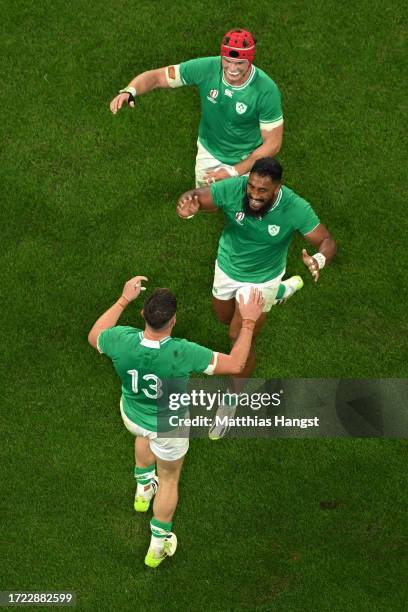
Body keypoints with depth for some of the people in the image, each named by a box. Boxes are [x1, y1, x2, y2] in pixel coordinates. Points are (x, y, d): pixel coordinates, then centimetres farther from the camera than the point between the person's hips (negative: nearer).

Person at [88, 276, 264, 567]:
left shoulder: (122, 340, -33)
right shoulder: (182, 354, -41)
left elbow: (94, 336, -7)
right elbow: (235, 364, -28)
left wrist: (124, 299, -4)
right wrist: (249, 321, -20)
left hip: (131, 415, 3)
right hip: (168, 427, -3)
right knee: (169, 479, 25)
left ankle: (144, 489, 63)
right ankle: (158, 545, 43)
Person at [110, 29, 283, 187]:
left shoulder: (267, 90, -30)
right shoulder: (206, 68, -25)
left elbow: (272, 144, -21)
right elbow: (156, 76, -18)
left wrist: (234, 172, -25)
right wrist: (129, 91, -39)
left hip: (248, 160, -2)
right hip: (209, 153, 2)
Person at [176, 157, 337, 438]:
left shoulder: (295, 208, -32)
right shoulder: (233, 188, -31)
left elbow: (327, 241, -23)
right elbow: (195, 197, -24)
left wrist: (320, 260, -48)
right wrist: (187, 207, -50)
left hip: (261, 280, -3)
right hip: (227, 268, 4)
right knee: (226, 319, 29)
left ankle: (232, 402, 26)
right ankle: (281, 291, 54)